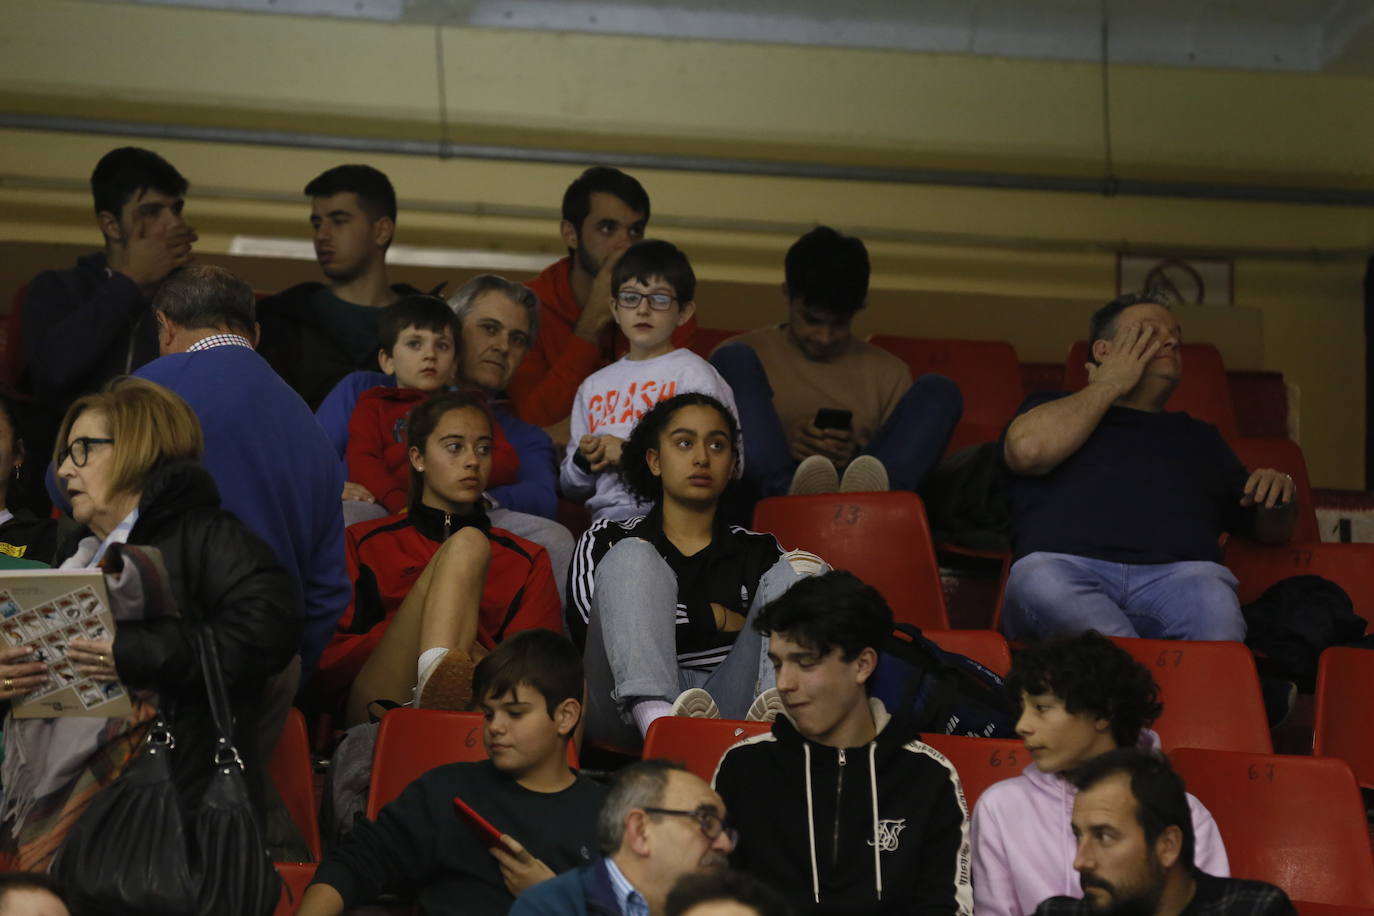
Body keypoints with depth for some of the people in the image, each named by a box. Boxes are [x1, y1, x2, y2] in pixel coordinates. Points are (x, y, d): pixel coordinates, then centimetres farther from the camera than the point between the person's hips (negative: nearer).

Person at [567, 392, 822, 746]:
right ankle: (656, 718, -46)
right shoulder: (607, 539, 19)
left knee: (796, 570, -9)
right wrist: (712, 618, 0)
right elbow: (585, 620, -1)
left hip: (729, 704, 2)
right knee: (634, 558, -17)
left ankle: (774, 713, -43)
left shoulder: (757, 551, 25)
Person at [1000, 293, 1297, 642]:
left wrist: (1278, 497, 11)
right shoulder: (1051, 407, 30)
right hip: (1066, 562, -2)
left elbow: (1271, 530, 38)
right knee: (1039, 583, -41)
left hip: (1177, 572, 2)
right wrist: (1110, 384, 18)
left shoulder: (1198, 437, 39)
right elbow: (1028, 449, 4)